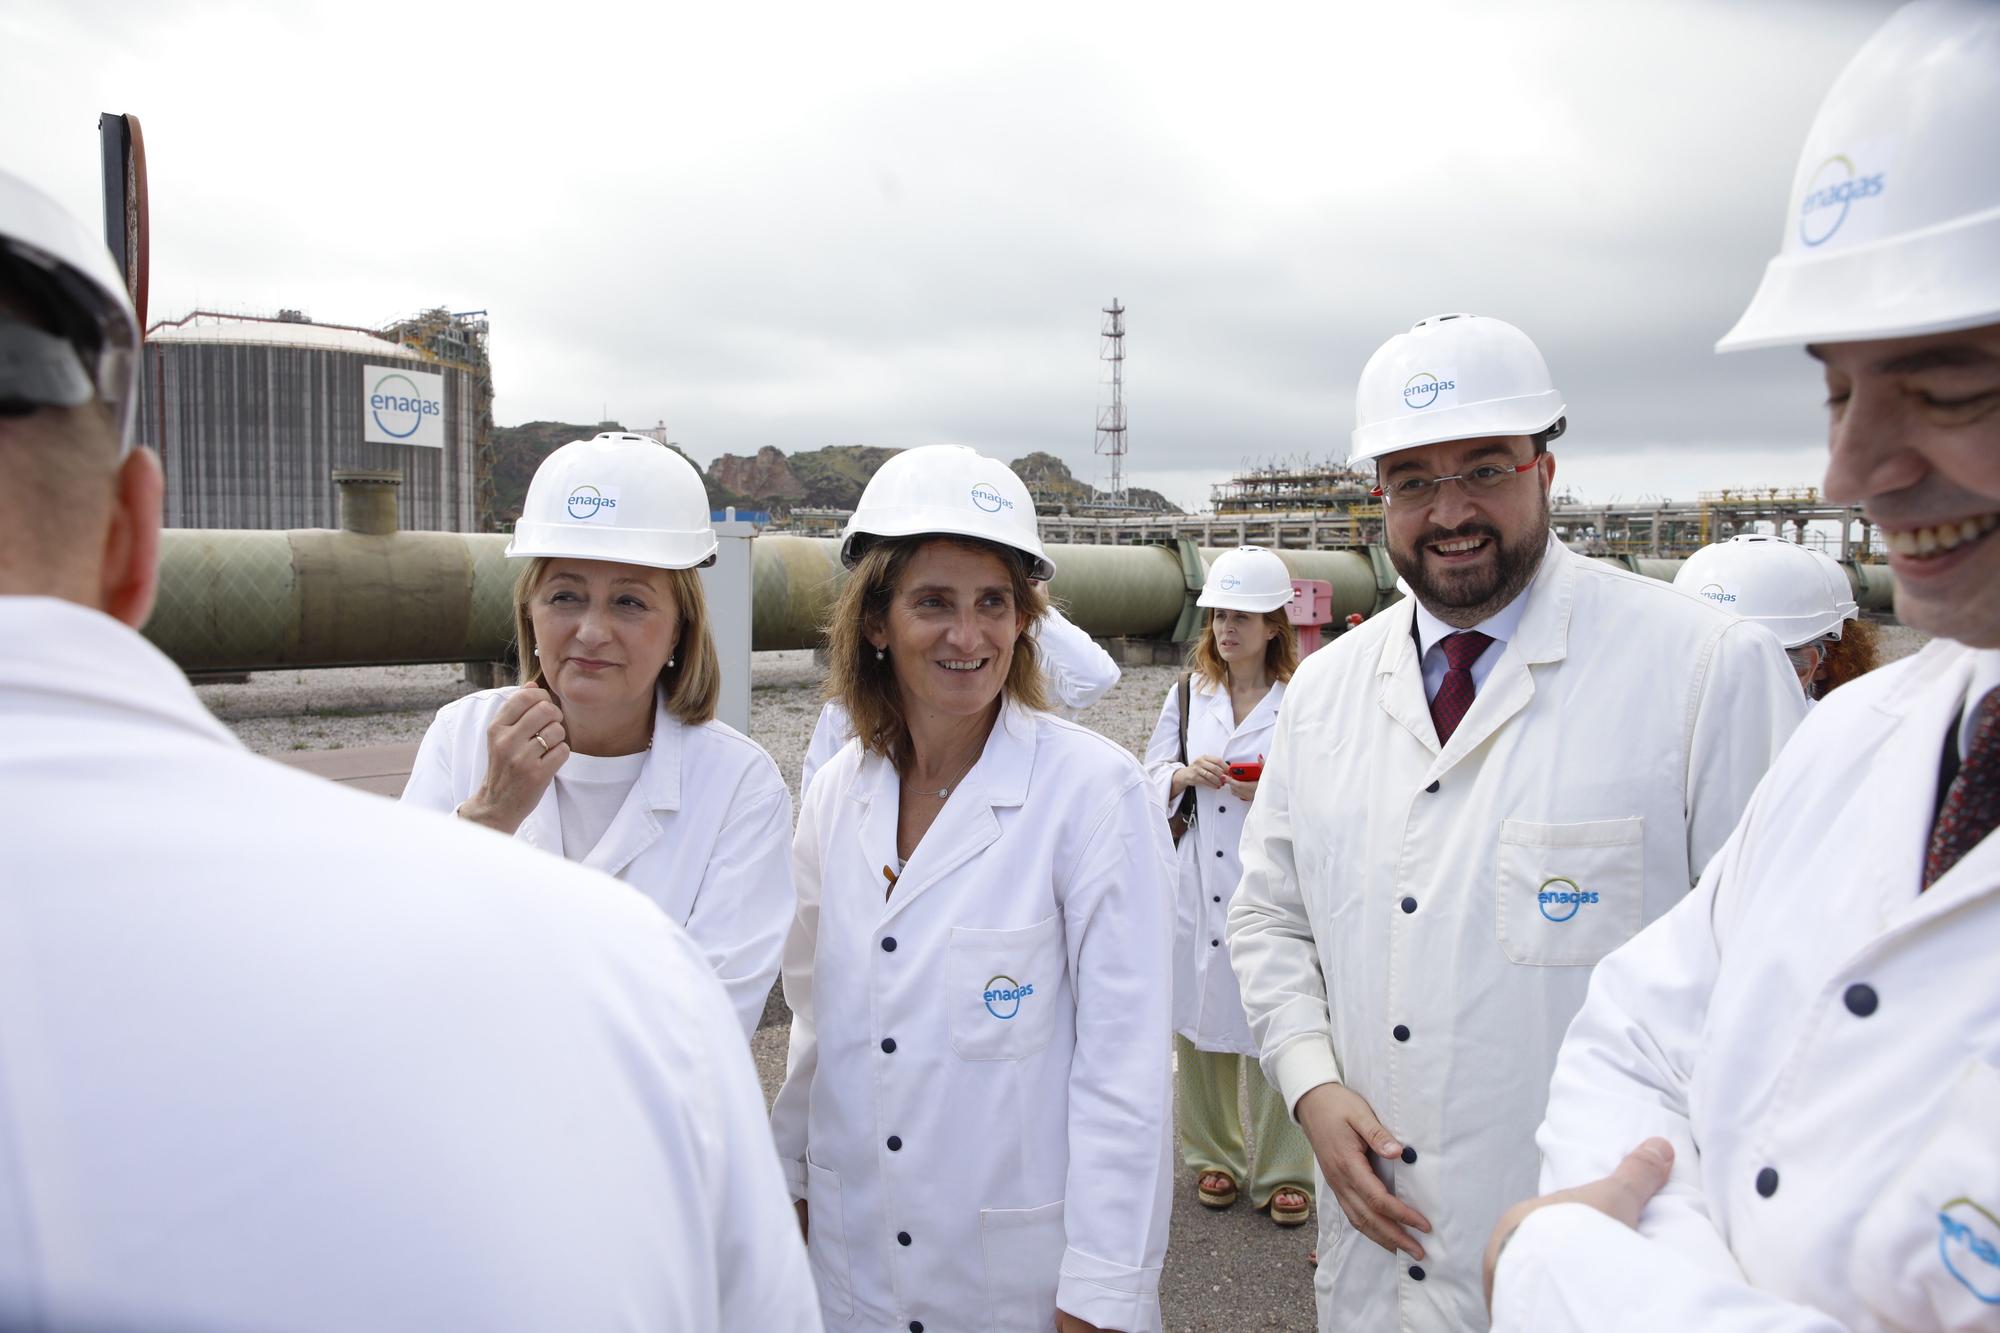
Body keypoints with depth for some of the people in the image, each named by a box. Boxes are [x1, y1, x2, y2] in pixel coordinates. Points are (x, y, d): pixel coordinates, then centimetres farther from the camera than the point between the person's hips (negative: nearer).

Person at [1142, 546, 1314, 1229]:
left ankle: (1283, 1172, 23)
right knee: (1198, 1023, 10)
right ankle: (1215, 1155, 31)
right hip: (1197, 884, 4)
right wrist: (1185, 774, -8)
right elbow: (1152, 775, 14)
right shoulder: (1189, 692, 10)